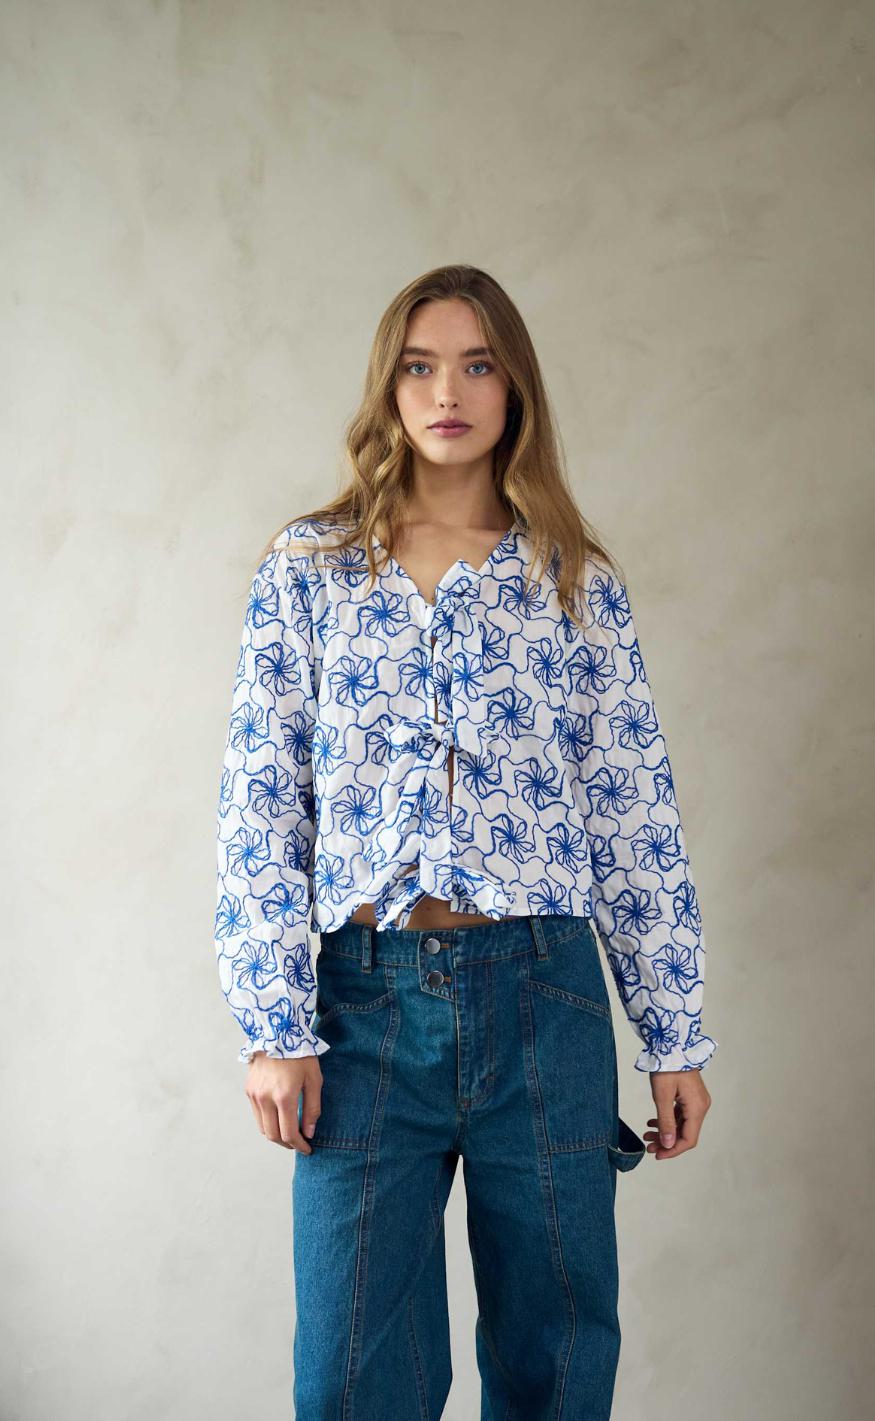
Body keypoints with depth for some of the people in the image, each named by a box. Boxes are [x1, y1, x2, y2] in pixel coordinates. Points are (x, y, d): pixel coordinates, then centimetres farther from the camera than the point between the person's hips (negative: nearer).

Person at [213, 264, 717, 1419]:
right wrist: (275, 1027, -5)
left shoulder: (579, 582, 6)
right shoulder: (308, 567, 5)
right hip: (367, 993, 0)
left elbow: (636, 817, 5)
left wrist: (676, 1037, 3)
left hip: (542, 991, 1)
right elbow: (260, 803, 1)